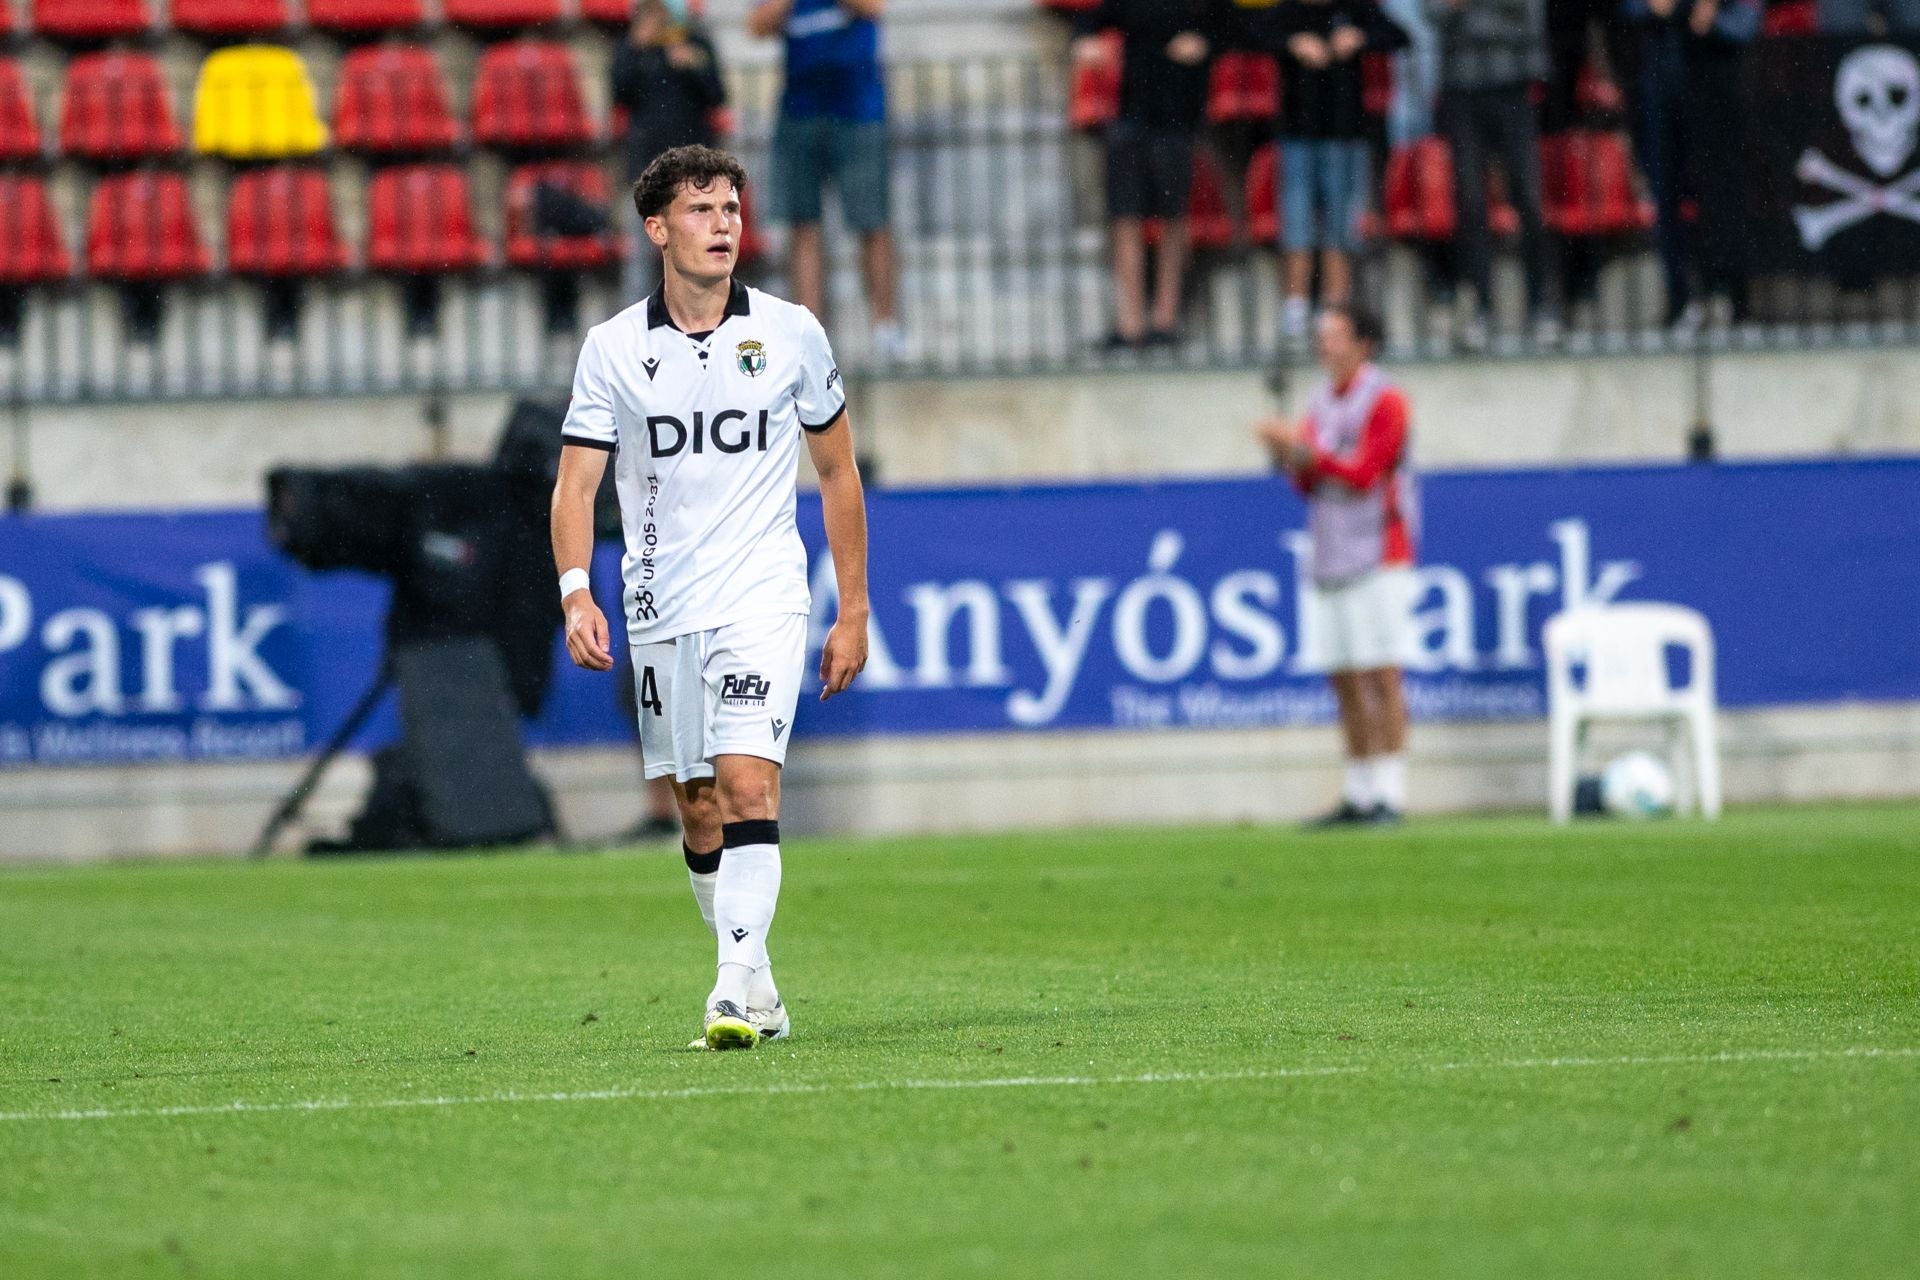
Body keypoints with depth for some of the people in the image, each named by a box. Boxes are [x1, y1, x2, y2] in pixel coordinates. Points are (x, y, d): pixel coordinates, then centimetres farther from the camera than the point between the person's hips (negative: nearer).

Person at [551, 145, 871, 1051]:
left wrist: (854, 612, 9)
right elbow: (576, 482, -1)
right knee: (697, 810, 8)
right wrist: (577, 593, -18)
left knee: (747, 782, -18)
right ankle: (757, 992, 20)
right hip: (659, 611, 2)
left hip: (762, 600, -2)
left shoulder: (791, 333, 1)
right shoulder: (613, 348, 1)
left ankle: (738, 987, -24)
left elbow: (837, 472, 11)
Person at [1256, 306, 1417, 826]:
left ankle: (1391, 795, -11)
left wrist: (1305, 449, -15)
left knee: (1382, 678, -10)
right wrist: (1288, 455, -3)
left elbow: (1362, 476, -13)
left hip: (1378, 558, -7)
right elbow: (1309, 484, 16)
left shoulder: (1385, 402, -6)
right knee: (1346, 681, 6)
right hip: (1333, 562, 7)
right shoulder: (1324, 402, 16)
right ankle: (1359, 795, 9)